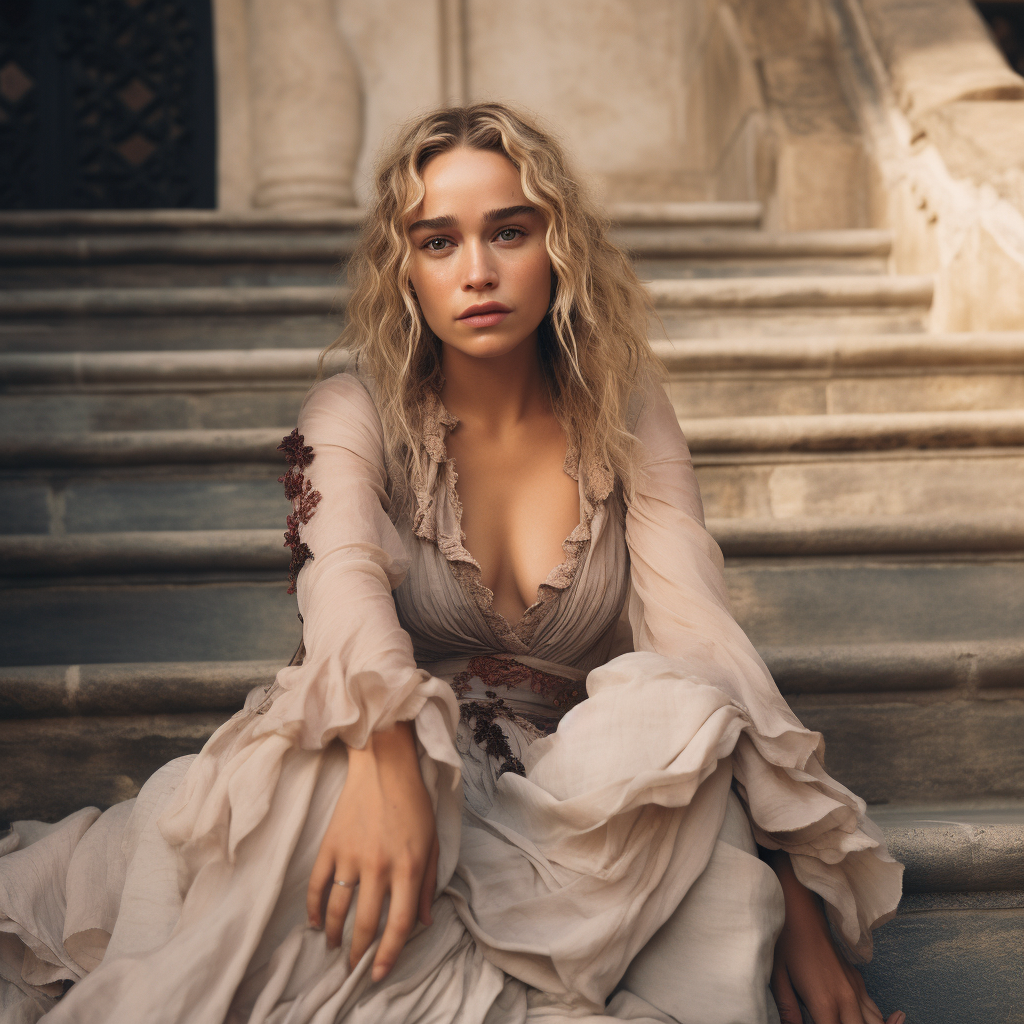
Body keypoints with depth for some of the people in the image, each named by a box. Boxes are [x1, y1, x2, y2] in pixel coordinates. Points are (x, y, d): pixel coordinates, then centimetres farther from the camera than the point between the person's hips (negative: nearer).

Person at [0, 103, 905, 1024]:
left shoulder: (626, 417, 4)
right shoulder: (355, 413, 1)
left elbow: (699, 628, -7)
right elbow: (344, 577, -19)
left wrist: (796, 894, -17)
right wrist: (387, 762, -43)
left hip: (585, 805, 3)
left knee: (690, 719, -32)